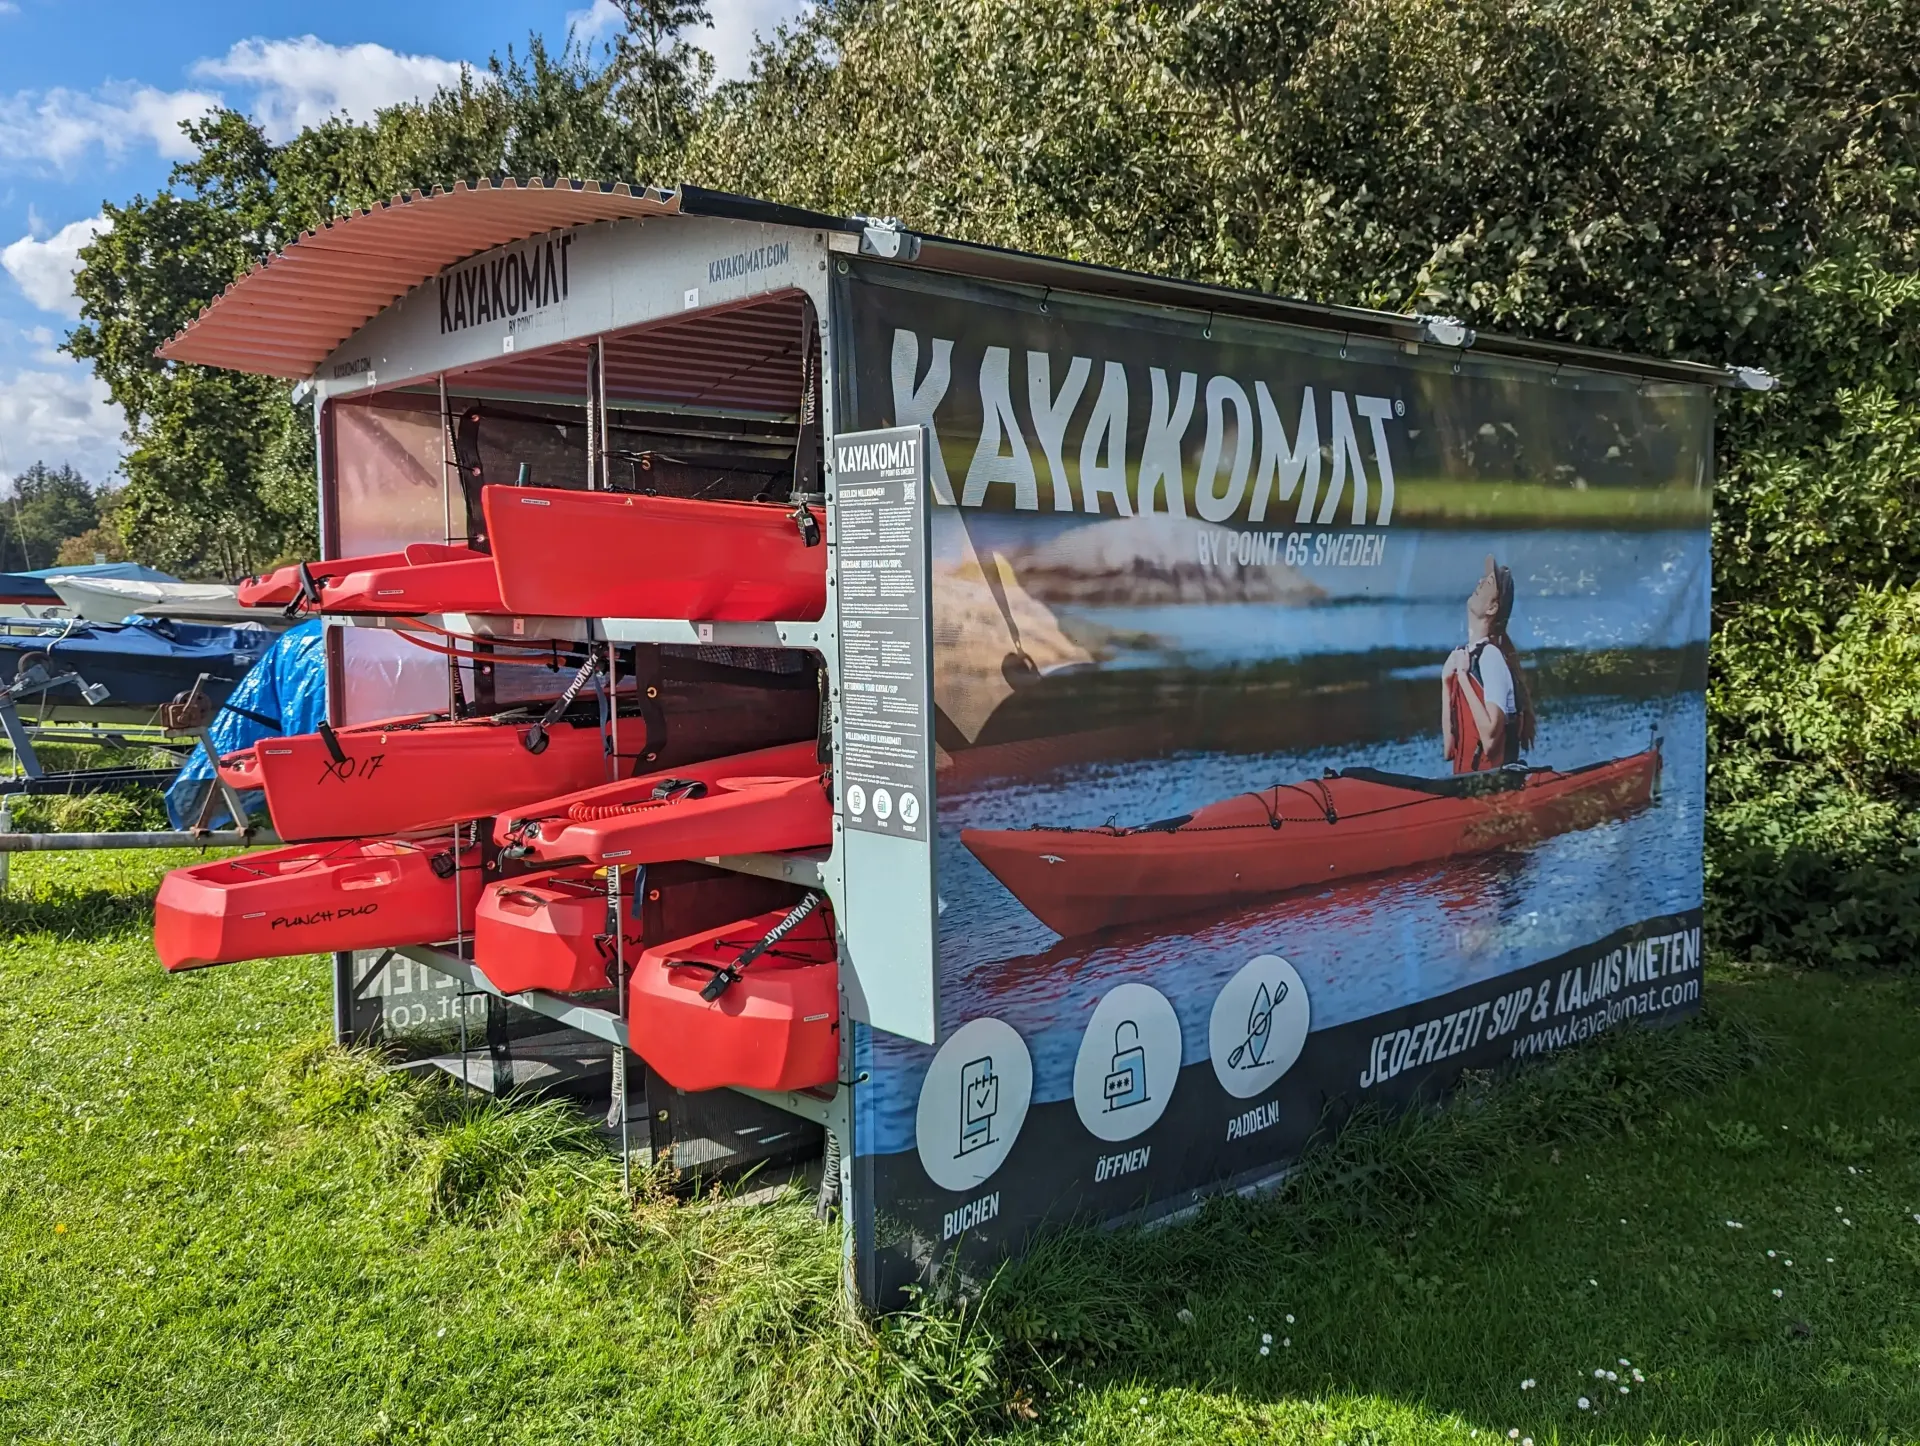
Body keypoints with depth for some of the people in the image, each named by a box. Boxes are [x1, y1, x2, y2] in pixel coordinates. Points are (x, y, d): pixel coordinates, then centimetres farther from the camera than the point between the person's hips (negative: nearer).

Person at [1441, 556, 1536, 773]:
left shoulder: (1491, 656, -13)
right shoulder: (1460, 656, 9)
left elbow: (1490, 738, -24)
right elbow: (1448, 749, 10)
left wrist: (1463, 677, -18)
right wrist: (1446, 682, 3)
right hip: (1463, 775, 8)